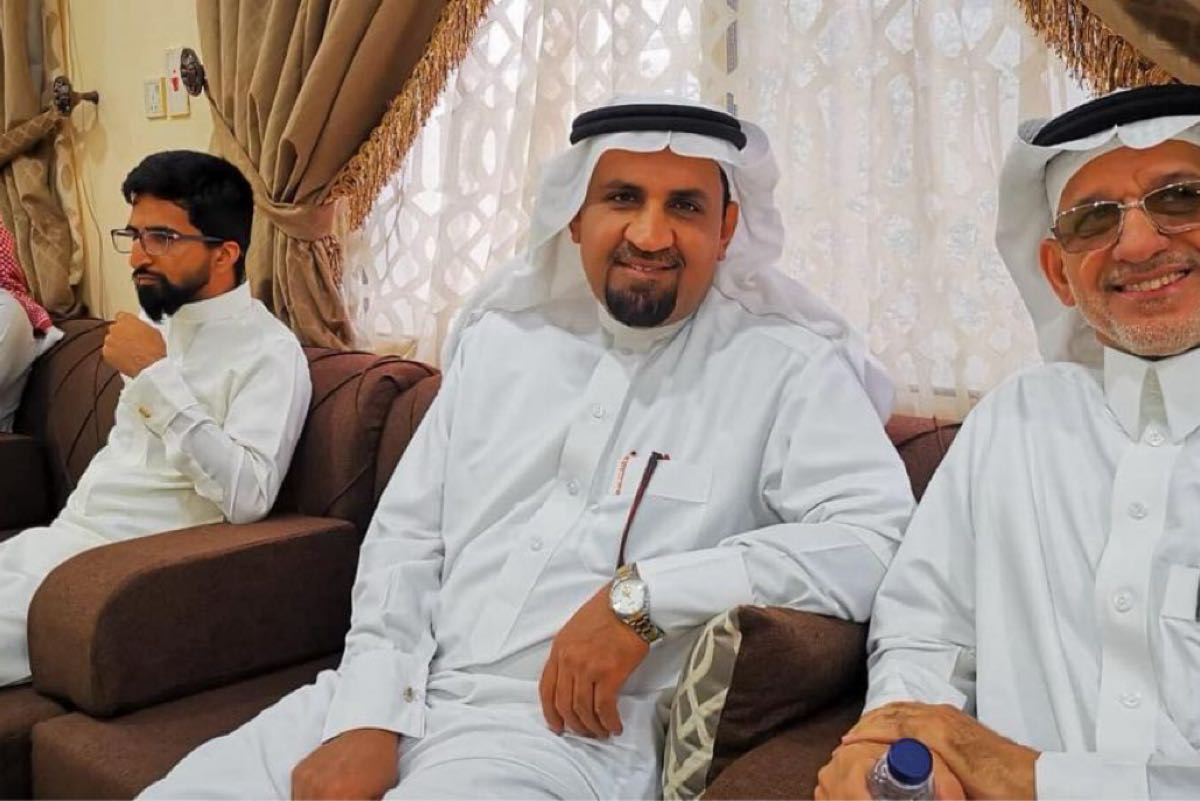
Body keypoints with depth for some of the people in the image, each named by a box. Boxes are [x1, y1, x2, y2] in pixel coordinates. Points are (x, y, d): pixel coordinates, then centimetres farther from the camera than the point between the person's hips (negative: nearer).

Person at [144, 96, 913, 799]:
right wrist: (367, 713, -5)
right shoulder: (501, 335, 9)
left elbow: (879, 535, -19)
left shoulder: (784, 366, -6)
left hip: (568, 735, -4)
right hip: (396, 698, 5)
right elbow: (407, 534, 8)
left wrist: (644, 596, -23)